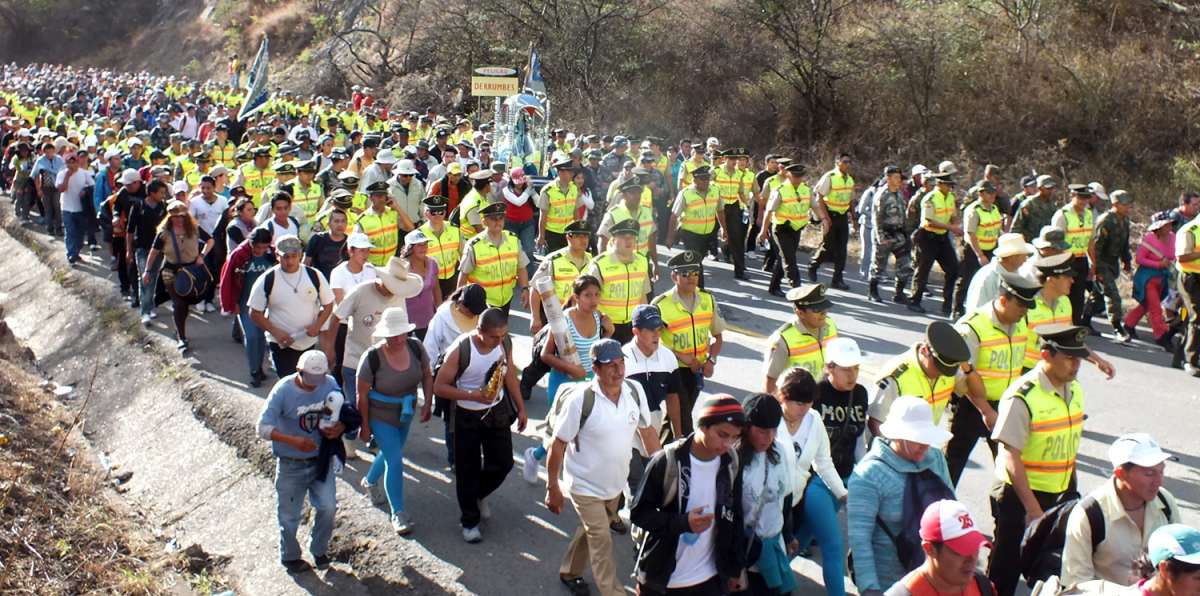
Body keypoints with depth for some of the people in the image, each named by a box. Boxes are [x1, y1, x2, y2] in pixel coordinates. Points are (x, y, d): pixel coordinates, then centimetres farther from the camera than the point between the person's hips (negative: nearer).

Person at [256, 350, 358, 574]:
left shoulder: (330, 384, -9)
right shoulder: (283, 391, -21)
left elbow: (345, 414, 5)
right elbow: (263, 428, -22)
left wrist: (340, 427, -20)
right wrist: (293, 441, -35)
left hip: (321, 460, 3)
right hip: (291, 464, -3)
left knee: (328, 507, 1)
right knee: (290, 515, 12)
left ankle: (319, 550, 28)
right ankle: (290, 557, 36)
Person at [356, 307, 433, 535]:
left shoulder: (416, 348, -15)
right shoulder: (372, 358, -27)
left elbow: (427, 375, 2)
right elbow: (361, 394, -17)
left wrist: (428, 403, -8)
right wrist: (364, 426, -12)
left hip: (406, 414, 5)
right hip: (380, 417, -5)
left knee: (391, 452, 25)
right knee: (395, 461, -9)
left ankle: (370, 481, 55)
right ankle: (398, 514, 2)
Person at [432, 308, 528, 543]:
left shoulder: (505, 344, -11)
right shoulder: (460, 350, -26)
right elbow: (439, 387, -20)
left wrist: (521, 408, 11)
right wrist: (473, 396, -30)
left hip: (497, 412, 4)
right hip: (467, 417, -4)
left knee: (503, 463, 11)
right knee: (468, 470, 7)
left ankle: (478, 495, 41)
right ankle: (470, 520, 26)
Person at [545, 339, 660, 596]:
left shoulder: (635, 391, -12)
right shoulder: (580, 399, -26)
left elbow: (647, 430, 3)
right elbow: (558, 444, -18)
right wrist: (552, 488, -13)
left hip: (616, 485, 6)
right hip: (585, 487, -6)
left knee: (591, 530, 25)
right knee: (602, 542, -2)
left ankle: (569, 572, 48)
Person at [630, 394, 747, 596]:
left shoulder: (731, 464, -3)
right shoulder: (666, 462, -17)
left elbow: (734, 516, 9)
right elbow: (638, 512, -12)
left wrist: (735, 567, 11)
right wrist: (683, 522, -26)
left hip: (710, 579, 3)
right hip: (661, 579, -3)